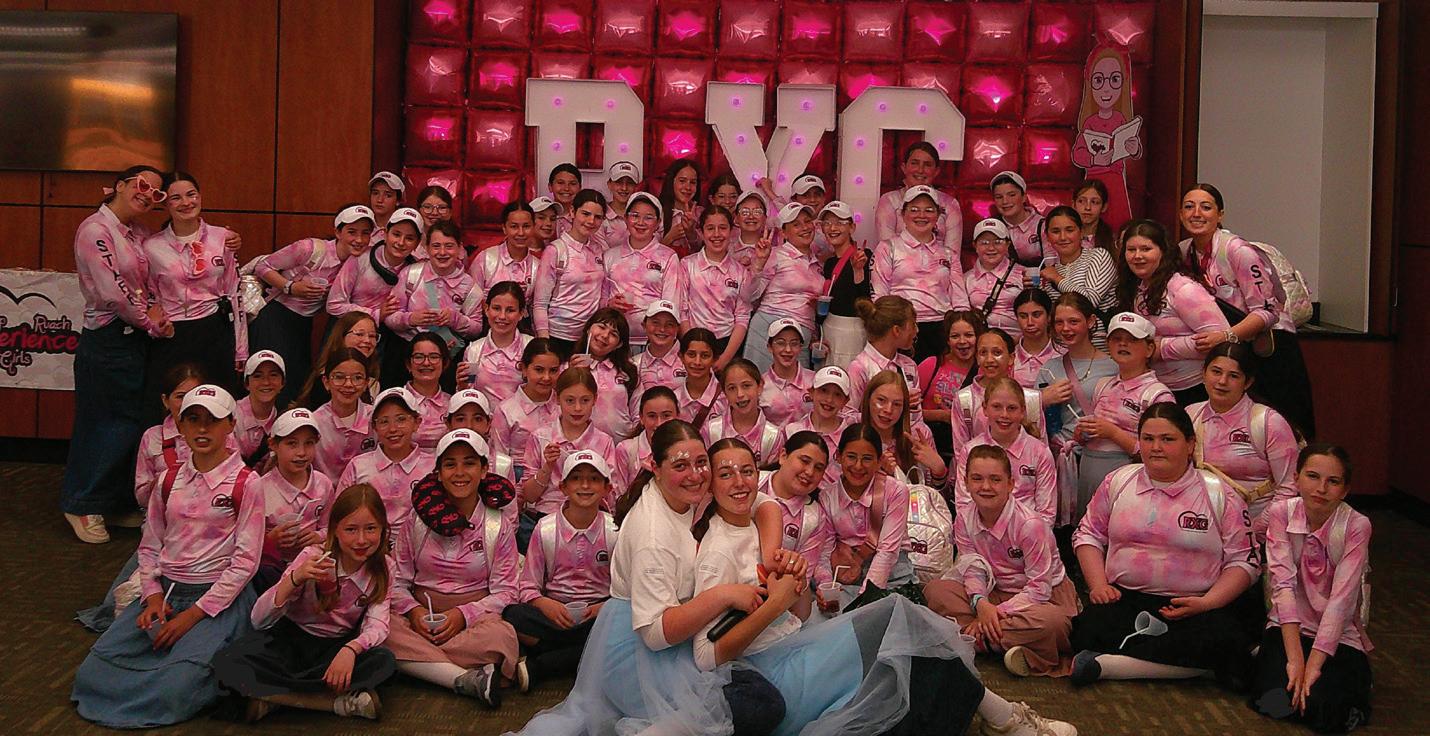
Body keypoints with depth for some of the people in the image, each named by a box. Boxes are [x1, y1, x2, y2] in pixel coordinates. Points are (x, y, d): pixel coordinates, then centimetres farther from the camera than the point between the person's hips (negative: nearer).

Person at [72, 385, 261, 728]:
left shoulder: (245, 484, -8)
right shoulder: (170, 480, 9)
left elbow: (245, 561, -10)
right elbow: (149, 546, 14)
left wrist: (194, 614, -13)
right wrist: (154, 596, -3)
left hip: (217, 597, -5)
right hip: (165, 591, 5)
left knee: (174, 690, -25)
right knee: (92, 671, -10)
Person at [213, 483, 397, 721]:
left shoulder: (383, 568, -10)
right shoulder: (314, 557, -16)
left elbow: (377, 626, -20)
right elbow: (258, 620, -19)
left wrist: (351, 649, -42)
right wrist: (295, 579, -36)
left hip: (335, 646, 1)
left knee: (384, 662, -31)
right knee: (226, 662, -29)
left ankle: (271, 694, -25)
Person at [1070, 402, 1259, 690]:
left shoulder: (1219, 495, 4)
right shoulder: (1118, 482, 11)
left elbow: (1243, 561, 3)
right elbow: (1088, 534, 16)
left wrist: (1206, 603, -13)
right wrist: (1099, 584, -1)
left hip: (1193, 608, 0)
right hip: (1124, 599, 0)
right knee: (1088, 630, -33)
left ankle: (1104, 665, -30)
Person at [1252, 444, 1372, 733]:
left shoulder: (1356, 526, -14)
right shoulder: (1281, 512, -10)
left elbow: (1341, 598, -21)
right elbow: (1283, 583, -18)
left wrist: (1313, 665, -29)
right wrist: (1295, 658, -27)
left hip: (1339, 635, -1)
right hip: (1289, 627, 1)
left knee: (1323, 712, -24)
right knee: (1275, 703, -23)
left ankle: (1354, 683, 10)